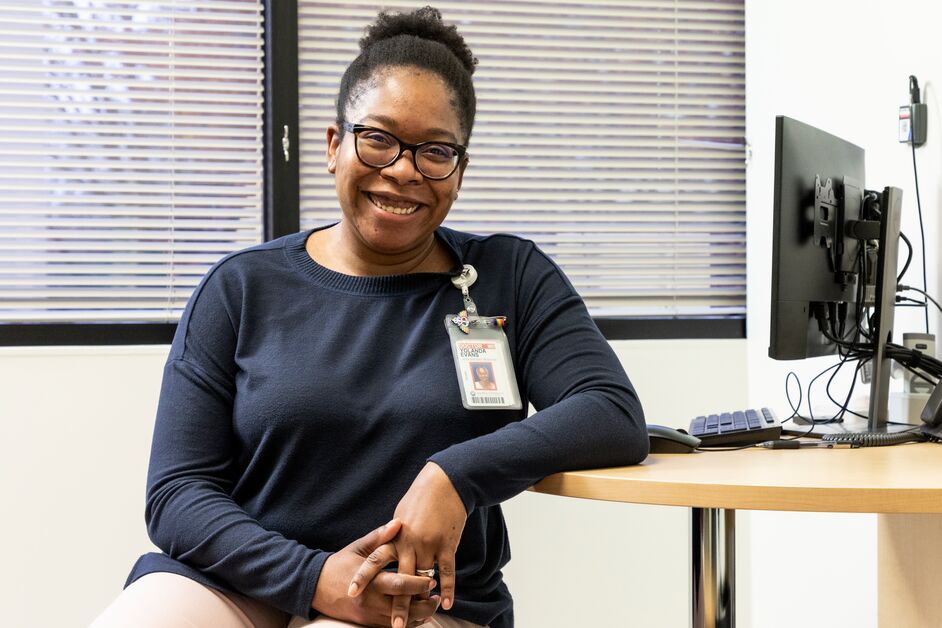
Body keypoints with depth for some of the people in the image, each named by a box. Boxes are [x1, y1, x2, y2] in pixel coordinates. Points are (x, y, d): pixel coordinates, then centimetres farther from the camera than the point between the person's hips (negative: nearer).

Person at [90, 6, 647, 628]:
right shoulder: (243, 289, 6)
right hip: (239, 576, 2)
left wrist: (459, 475, -21)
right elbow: (178, 490, 1)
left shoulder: (511, 279, 5)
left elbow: (616, 418, -6)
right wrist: (316, 576, -15)